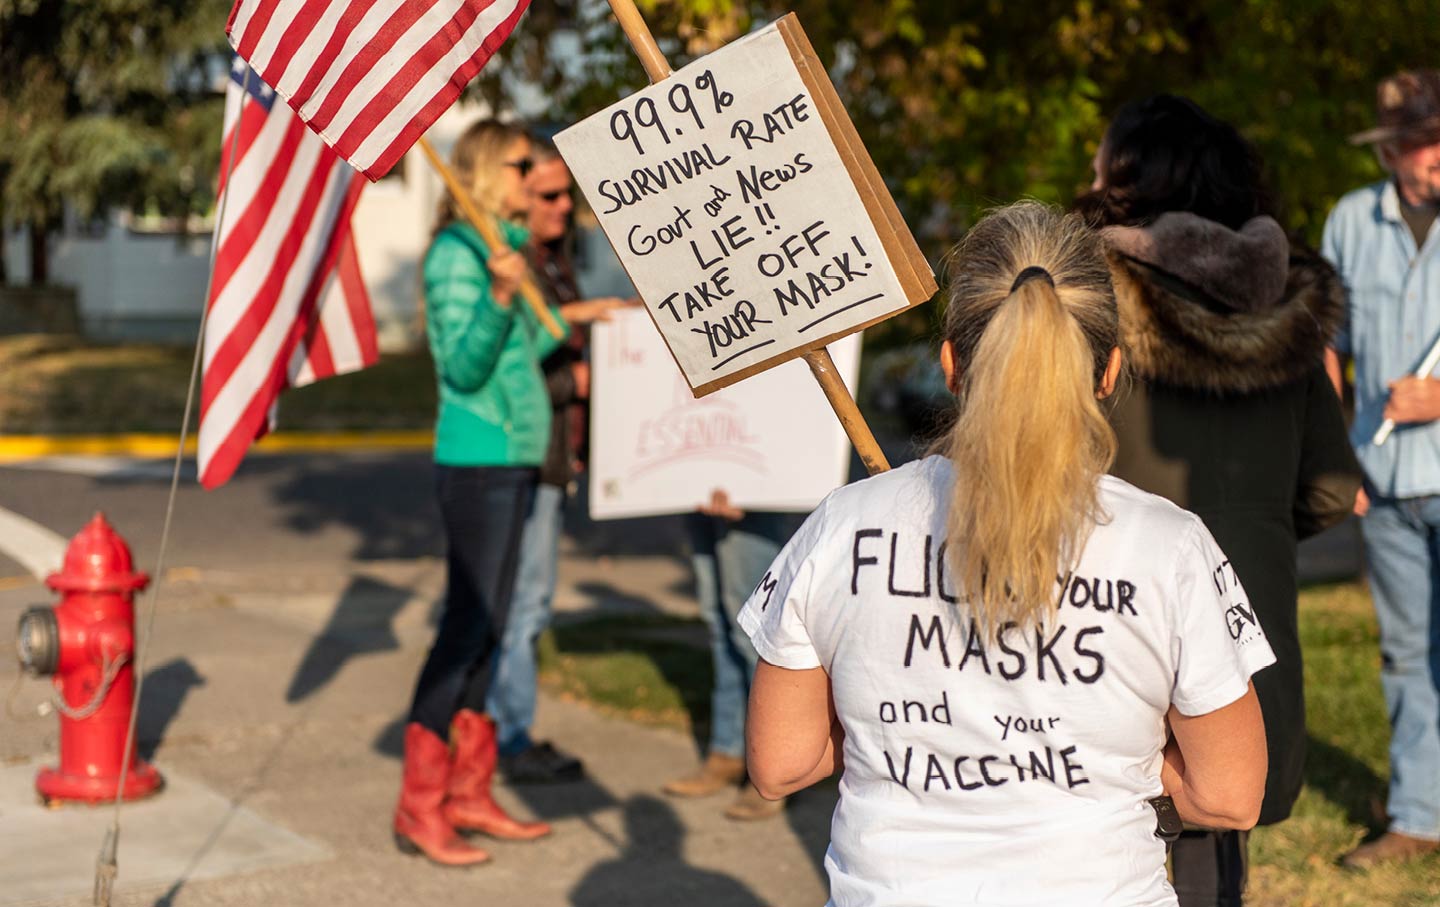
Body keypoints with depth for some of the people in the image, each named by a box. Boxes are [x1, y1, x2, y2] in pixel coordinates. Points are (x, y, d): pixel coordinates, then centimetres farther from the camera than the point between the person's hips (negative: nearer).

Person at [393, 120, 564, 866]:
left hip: (512, 461, 9)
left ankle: (469, 793, 18)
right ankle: (419, 810, -3)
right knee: (465, 626, -8)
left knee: (488, 626, 11)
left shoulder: (501, 248, 15)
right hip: (476, 462, -9)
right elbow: (463, 367, -19)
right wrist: (500, 295, -32)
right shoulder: (455, 253, -12)